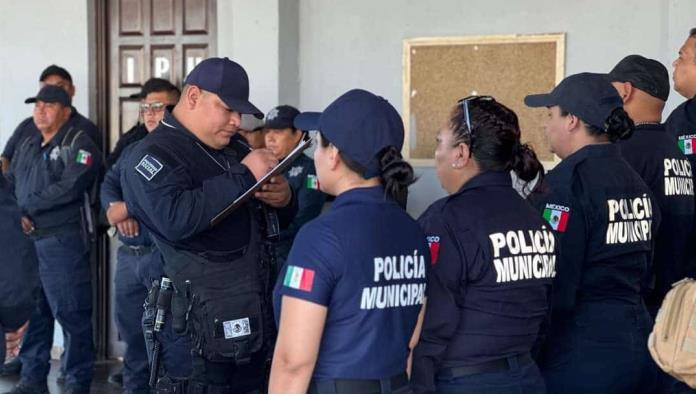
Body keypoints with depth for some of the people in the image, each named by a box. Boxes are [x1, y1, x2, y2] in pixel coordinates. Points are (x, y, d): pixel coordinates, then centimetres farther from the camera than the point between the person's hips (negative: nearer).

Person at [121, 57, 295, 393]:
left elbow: (275, 221, 26)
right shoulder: (153, 154, -8)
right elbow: (176, 219, -28)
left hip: (253, 323, 9)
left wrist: (284, 200, 2)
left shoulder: (230, 152, 18)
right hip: (199, 331, -8)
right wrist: (244, 177, -20)